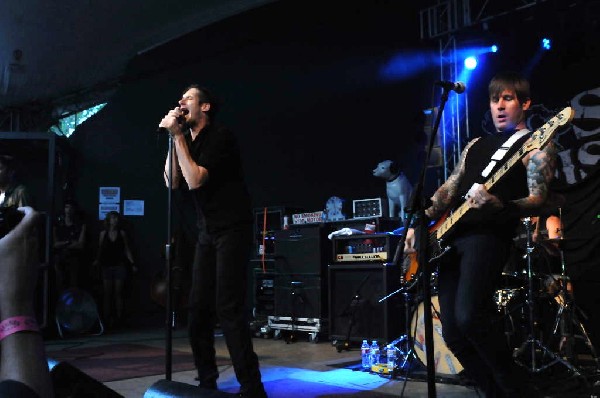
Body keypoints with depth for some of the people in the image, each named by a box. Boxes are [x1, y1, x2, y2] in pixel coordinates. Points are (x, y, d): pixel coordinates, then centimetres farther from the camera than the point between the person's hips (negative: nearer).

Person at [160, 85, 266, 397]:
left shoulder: (219, 137, -11)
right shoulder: (188, 141, 13)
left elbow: (195, 180, -21)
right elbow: (171, 182, 5)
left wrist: (178, 137, -15)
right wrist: (174, 138, 0)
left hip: (232, 230, -8)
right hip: (208, 232, 8)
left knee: (227, 310, -14)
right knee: (198, 309, 7)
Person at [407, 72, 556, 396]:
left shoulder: (535, 146, 4)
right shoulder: (476, 145, 24)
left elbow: (536, 200, -8)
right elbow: (448, 190, 21)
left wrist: (497, 205, -28)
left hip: (490, 234, -7)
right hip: (451, 236, 7)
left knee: (469, 316, -27)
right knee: (453, 334, 2)